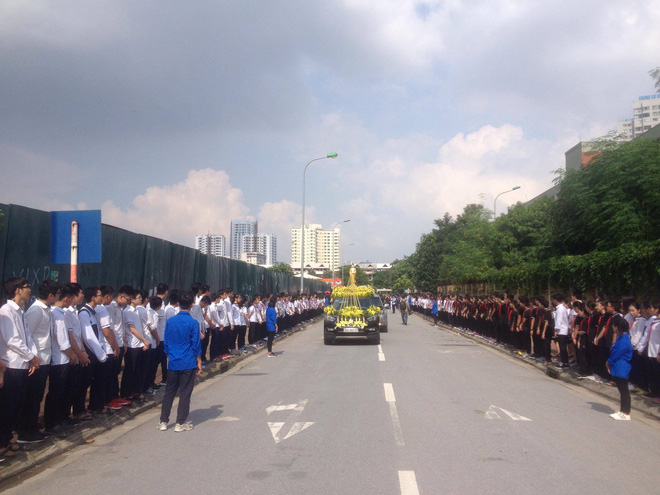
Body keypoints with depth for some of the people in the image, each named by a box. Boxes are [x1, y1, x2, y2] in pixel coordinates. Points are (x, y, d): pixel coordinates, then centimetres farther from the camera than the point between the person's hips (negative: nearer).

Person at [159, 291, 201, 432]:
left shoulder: (170, 321, 2)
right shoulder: (193, 323, -11)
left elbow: (166, 343, 9)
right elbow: (196, 345, -8)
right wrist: (199, 362, 2)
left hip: (173, 363, 4)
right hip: (188, 363, -4)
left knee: (169, 392, 13)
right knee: (185, 393, 4)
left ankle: (163, 422, 17)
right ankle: (180, 423, 9)